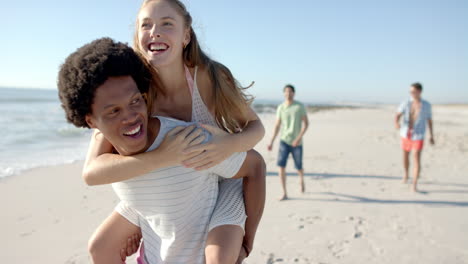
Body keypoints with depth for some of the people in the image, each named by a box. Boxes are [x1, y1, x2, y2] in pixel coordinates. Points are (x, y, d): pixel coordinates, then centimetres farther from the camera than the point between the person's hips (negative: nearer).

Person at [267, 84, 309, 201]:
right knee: (281, 166, -11)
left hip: (296, 143, -1)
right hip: (284, 140, 1)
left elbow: (306, 123, -6)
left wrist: (299, 138, -18)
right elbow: (277, 126, 8)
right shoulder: (281, 108, 4)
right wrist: (271, 142, 3)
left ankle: (301, 178, 46)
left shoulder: (300, 106, -4)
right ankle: (284, 193, -2)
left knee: (298, 167, 10)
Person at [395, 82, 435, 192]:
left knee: (417, 159, -13)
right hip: (406, 134, 3)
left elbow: (429, 120, 6)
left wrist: (431, 136, 10)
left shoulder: (426, 105, -5)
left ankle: (414, 185, -10)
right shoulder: (406, 103, -5)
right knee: (405, 156, 18)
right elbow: (397, 116, -13)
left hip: (418, 136, -2)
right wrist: (396, 123, -36)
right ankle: (406, 175, 45)